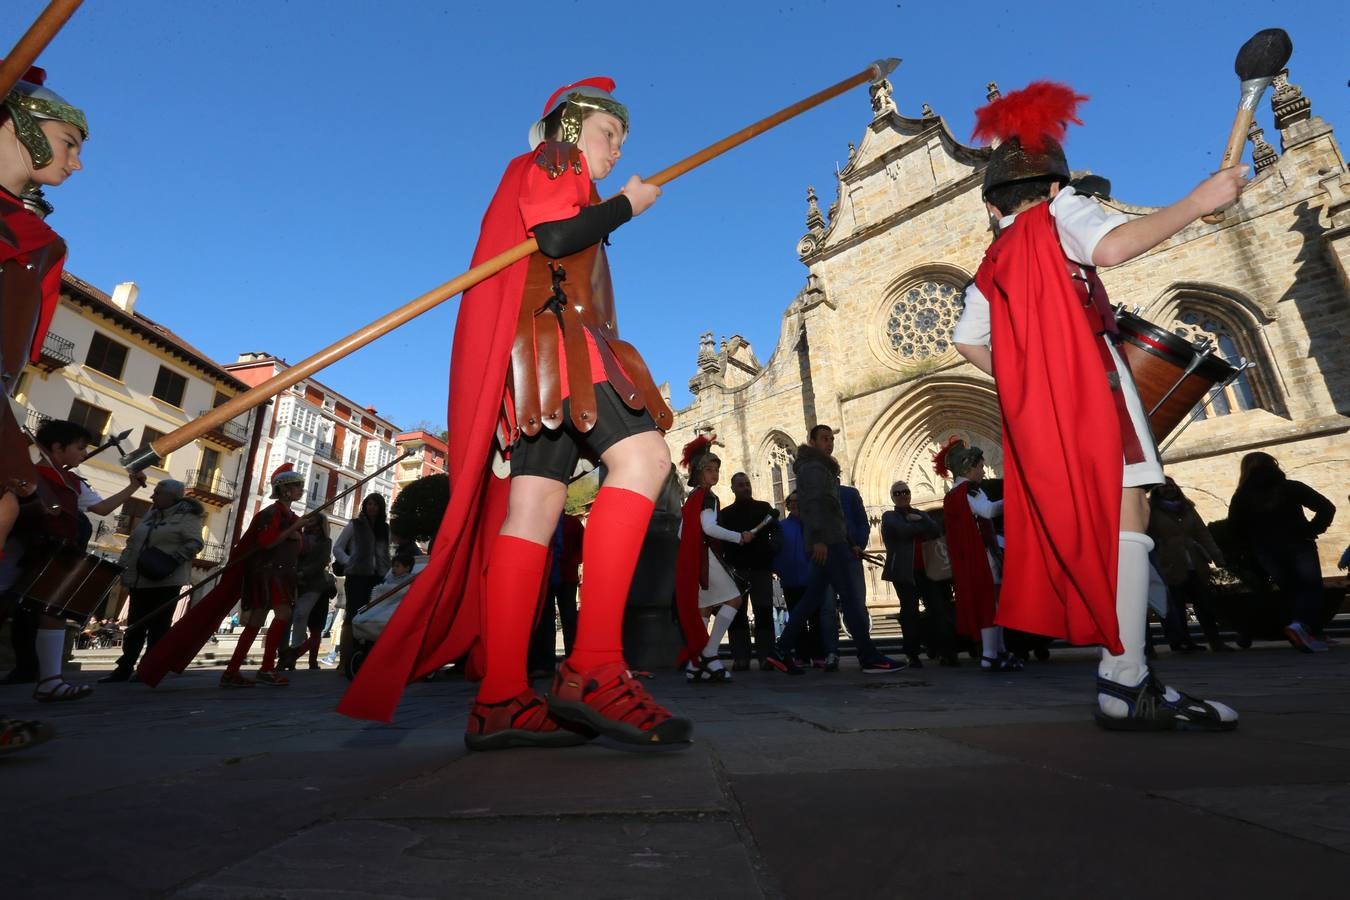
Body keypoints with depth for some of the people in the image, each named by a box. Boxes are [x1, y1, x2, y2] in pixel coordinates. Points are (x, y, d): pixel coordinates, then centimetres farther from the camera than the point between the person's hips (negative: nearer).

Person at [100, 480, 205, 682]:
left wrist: (173, 559, -26)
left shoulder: (187, 516, -6)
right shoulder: (151, 515, 17)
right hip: (140, 579, 7)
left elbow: (195, 543, -14)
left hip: (166, 580, -7)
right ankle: (125, 667, 18)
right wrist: (123, 564, 12)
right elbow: (133, 541, 23)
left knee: (158, 625, -3)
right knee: (135, 624, 11)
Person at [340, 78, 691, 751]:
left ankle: (501, 701, -11)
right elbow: (554, 236, -9)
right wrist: (627, 204, 5)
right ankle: (593, 668, -34)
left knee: (536, 503, -6)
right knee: (642, 456, -26)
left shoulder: (560, 182, 38)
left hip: (560, 351, 9)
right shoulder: (549, 160, 12)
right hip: (550, 336, -9)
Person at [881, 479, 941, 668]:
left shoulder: (920, 514, 20)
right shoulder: (889, 516, 7)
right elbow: (903, 531, -14)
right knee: (910, 611, -8)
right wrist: (923, 527, -1)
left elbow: (937, 532, 2)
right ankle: (913, 654, -1)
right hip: (904, 572, -4)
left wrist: (919, 520, -8)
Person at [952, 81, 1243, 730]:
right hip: (1087, 383, -7)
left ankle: (1124, 671, 7)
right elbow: (1111, 247, -13)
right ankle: (1125, 681, -20)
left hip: (1033, 404, 7)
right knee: (1125, 512, -13)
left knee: (1071, 525, 5)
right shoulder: (1060, 212, 8)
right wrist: (1198, 201, -5)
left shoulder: (991, 265, 24)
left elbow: (968, 343, 19)